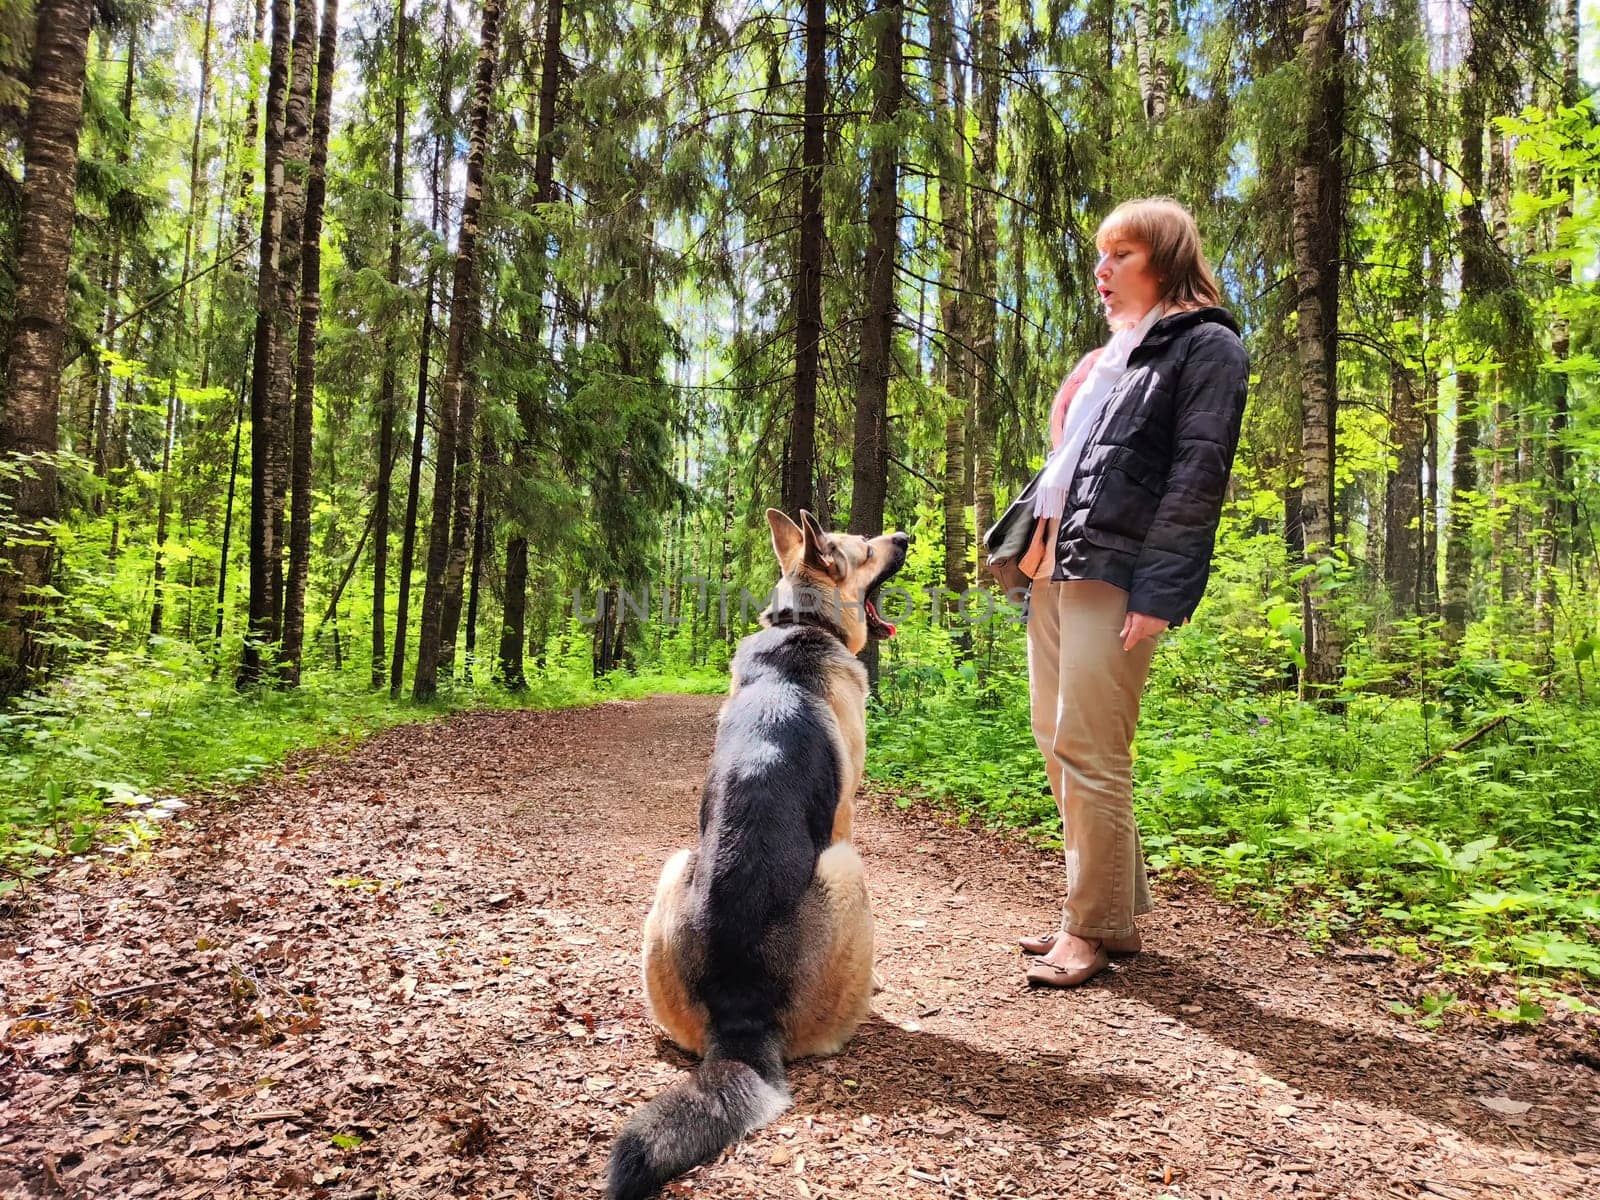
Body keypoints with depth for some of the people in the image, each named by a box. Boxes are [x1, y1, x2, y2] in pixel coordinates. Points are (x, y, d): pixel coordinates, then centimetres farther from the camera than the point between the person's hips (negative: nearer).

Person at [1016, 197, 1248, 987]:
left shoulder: (1205, 346, 0)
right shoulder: (1111, 356, 25)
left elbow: (1199, 474, -10)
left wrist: (1158, 592, -18)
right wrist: (1032, 546, 16)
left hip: (1114, 572, -9)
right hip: (1056, 569, 9)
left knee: (1089, 750, -10)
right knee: (1055, 739, 9)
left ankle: (1096, 927, 3)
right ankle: (1113, 906, 20)